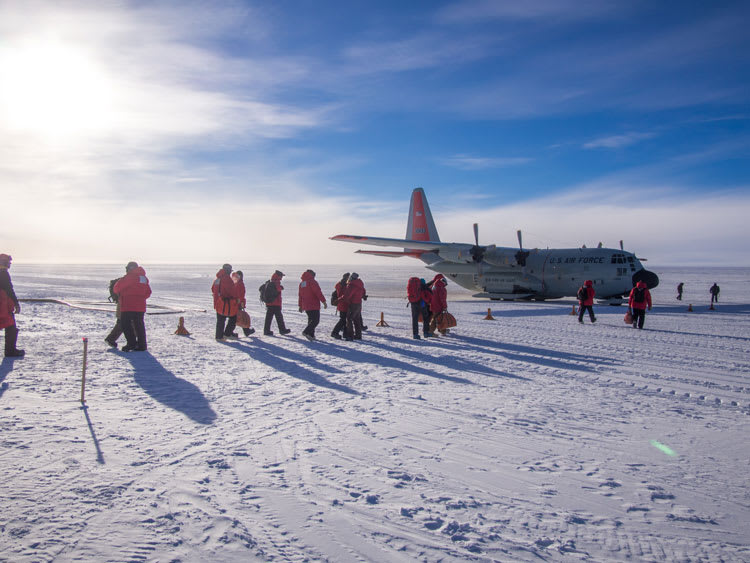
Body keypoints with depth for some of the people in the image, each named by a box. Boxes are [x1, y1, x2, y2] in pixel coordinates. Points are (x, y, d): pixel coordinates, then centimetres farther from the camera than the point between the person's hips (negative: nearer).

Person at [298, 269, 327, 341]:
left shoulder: (301, 283, 16)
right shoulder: (312, 281, -9)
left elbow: (300, 296, 22)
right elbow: (318, 292, -17)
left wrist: (301, 306, 29)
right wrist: (324, 302, -17)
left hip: (306, 306, 8)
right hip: (314, 306, -8)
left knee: (311, 320, 16)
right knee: (316, 320, -8)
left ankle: (311, 335, 14)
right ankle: (306, 332, -20)